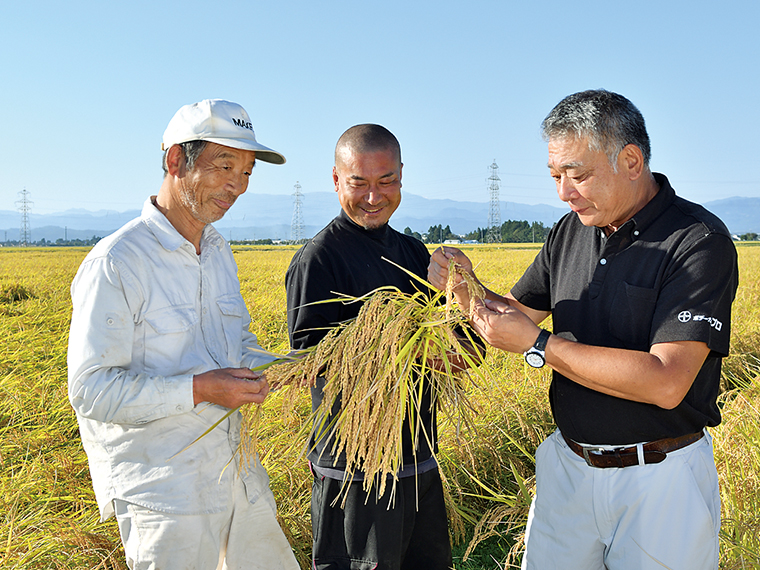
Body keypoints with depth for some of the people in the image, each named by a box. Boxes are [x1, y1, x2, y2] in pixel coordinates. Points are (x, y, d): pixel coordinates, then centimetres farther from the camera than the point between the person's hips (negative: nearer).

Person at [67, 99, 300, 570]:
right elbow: (92, 391, -18)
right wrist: (198, 389, -25)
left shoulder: (219, 251, 8)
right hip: (163, 492, -7)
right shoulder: (115, 263, -17)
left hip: (239, 473, 8)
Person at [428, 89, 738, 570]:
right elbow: (519, 312, 11)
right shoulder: (571, 232, 3)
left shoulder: (699, 242, -17)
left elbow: (666, 383, -26)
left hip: (660, 479, -5)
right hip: (568, 466, 6)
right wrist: (467, 287, -10)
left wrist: (537, 344, -23)